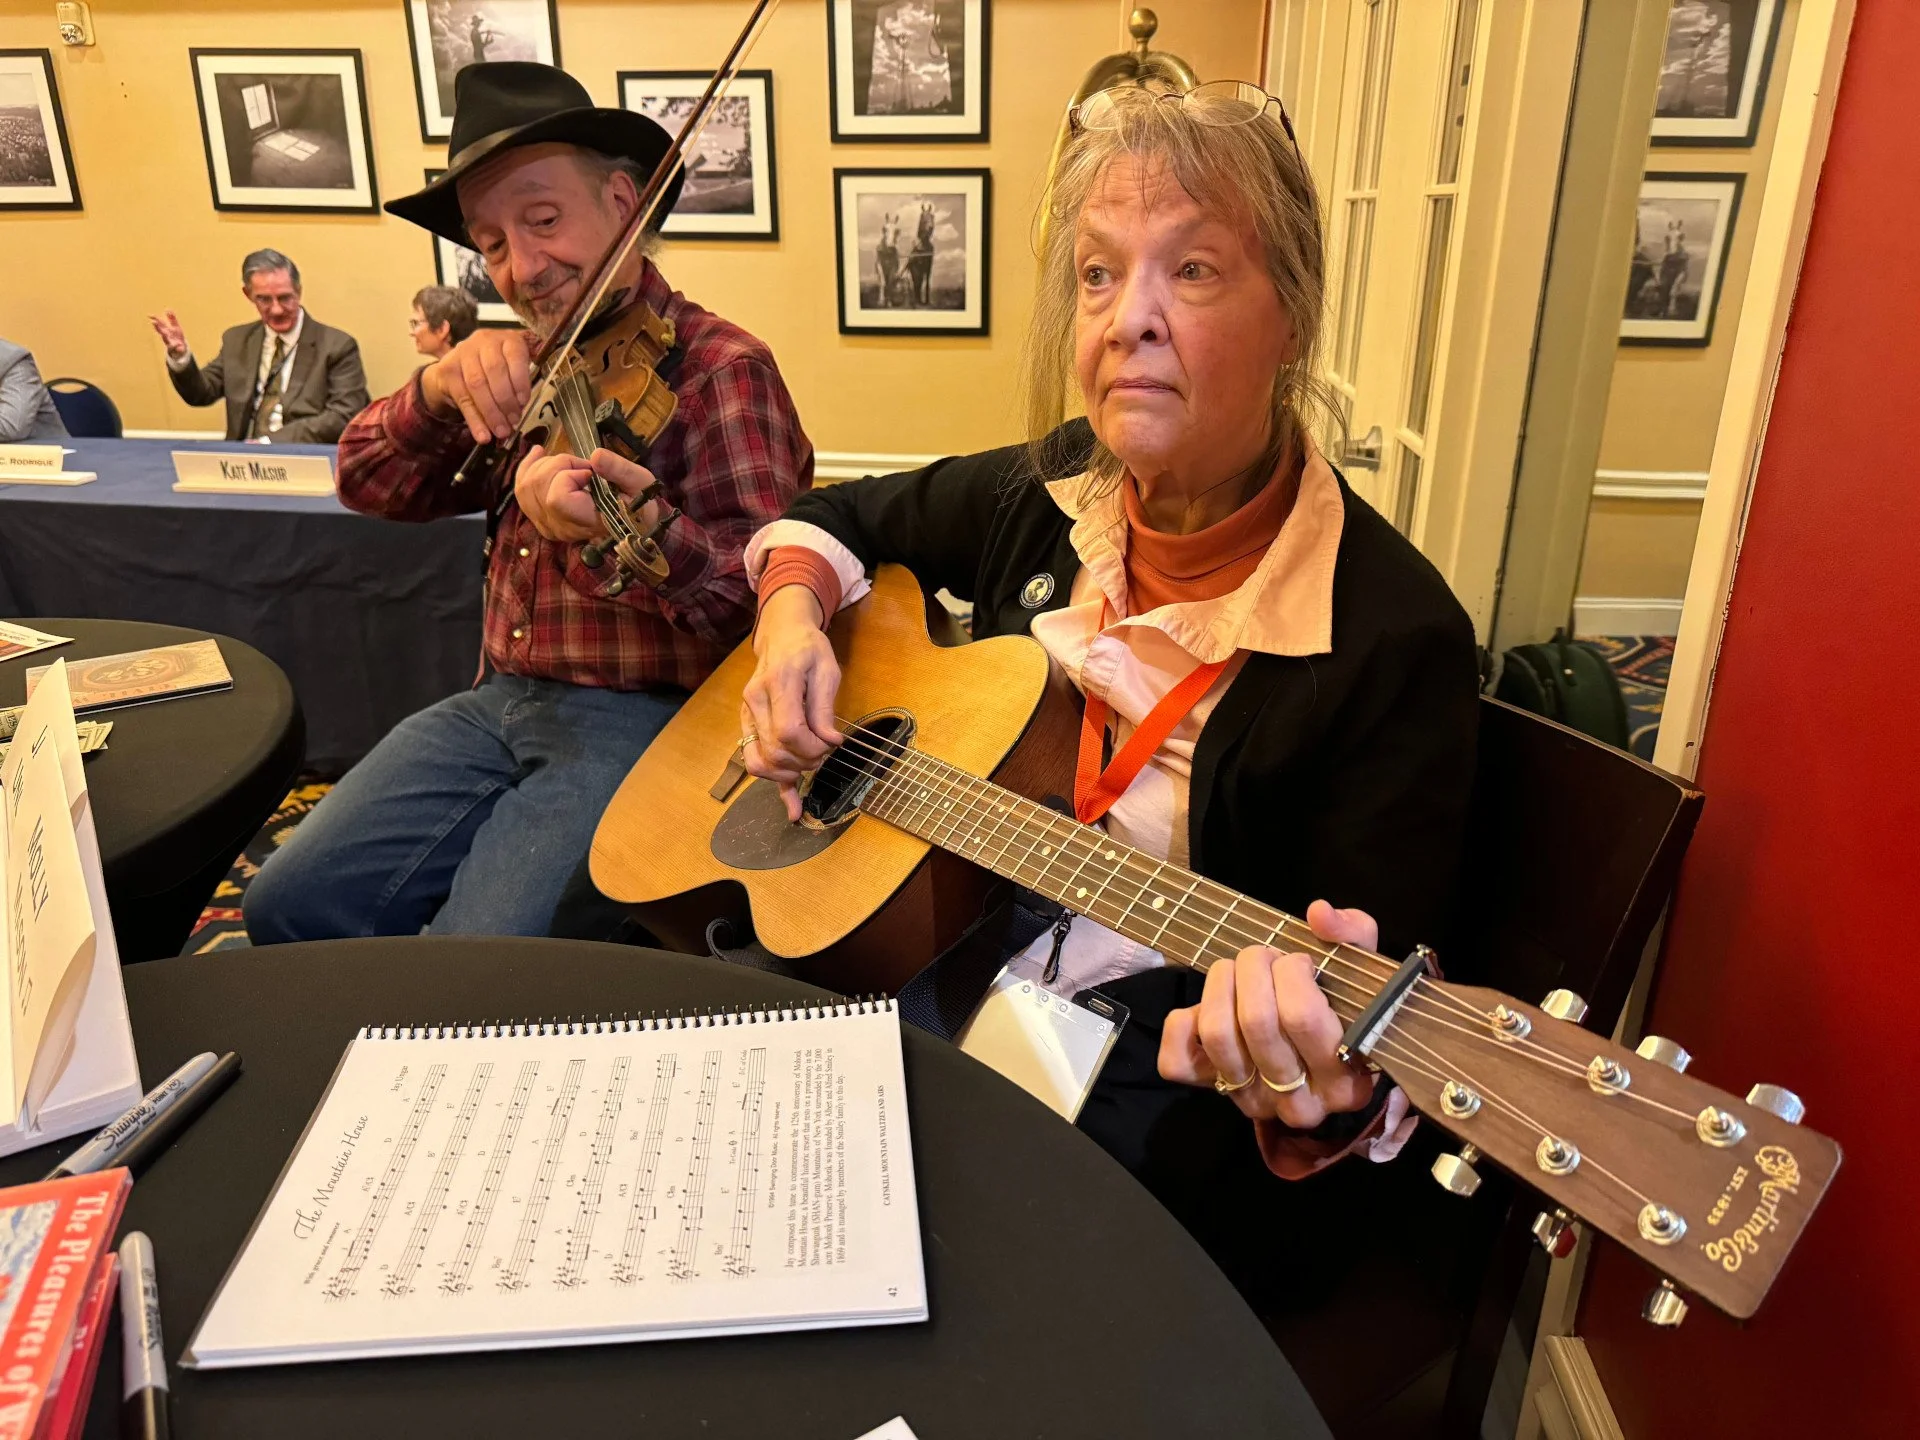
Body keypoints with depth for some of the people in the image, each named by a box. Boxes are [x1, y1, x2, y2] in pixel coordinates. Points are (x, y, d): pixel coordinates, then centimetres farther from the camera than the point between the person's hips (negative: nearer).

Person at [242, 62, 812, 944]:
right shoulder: (529, 369, 12)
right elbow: (368, 484, 13)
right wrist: (438, 390, -9)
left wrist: (645, 529, -40)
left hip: (649, 718, -7)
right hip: (505, 700, 7)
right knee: (290, 908, 0)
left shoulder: (721, 368, -11)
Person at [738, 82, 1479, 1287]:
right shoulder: (1050, 493, -2)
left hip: (1152, 1060, -5)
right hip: (927, 944, 6)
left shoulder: (1394, 639, -19)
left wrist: (1318, 1085, -42)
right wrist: (794, 613, -5)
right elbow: (841, 517, 17)